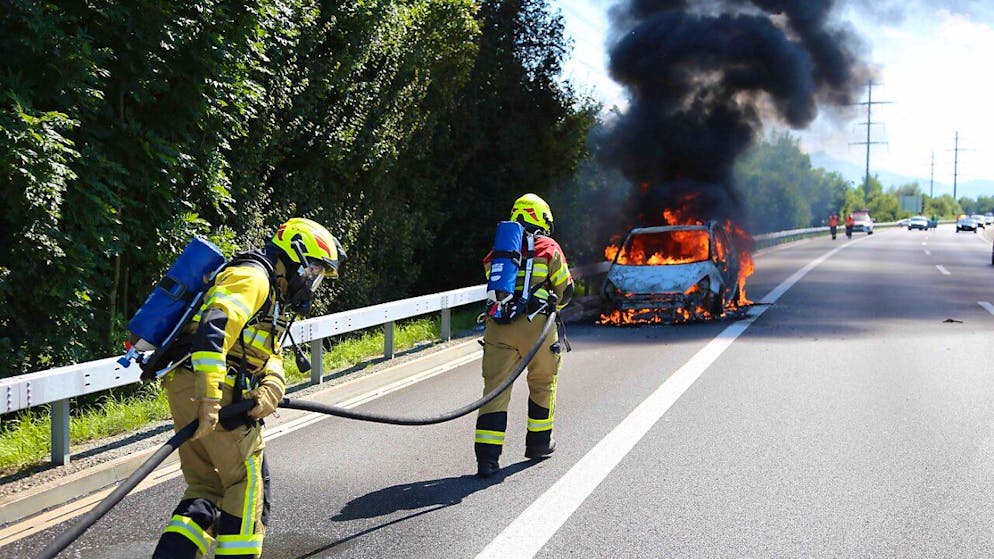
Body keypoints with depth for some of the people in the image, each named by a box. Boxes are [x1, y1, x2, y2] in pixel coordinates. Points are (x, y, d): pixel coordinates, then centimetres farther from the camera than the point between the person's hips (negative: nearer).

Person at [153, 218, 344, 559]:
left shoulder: (275, 298, 27)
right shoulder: (252, 277, -8)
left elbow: (272, 358, 16)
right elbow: (213, 330, -23)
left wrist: (270, 389, -8)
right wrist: (210, 400, -29)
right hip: (204, 385, -10)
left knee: (206, 486, 12)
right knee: (247, 482, 0)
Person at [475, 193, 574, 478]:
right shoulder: (549, 248, 6)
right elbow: (565, 290, 9)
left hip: (498, 326, 2)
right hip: (535, 327, -2)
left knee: (495, 388, 1)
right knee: (543, 384, 20)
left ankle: (487, 456, -9)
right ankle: (538, 443, 32)